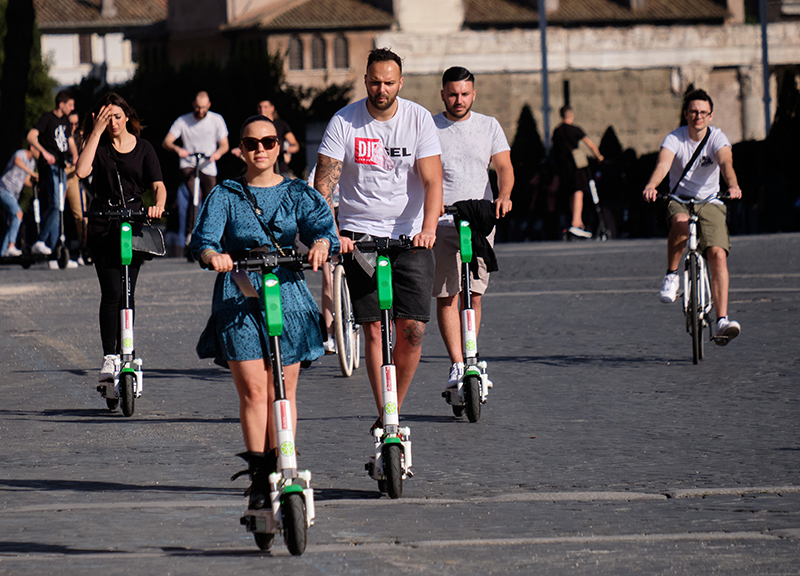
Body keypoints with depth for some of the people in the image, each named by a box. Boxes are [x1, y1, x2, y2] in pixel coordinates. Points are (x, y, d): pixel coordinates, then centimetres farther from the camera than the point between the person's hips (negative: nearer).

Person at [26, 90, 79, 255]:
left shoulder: (65, 121, 18)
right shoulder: (47, 118, -6)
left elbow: (70, 142, 19)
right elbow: (31, 136, -18)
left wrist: (75, 156, -3)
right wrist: (44, 152, -32)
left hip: (61, 167, 8)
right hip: (49, 167, -8)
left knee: (57, 208, 7)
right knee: (56, 206, -20)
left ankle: (51, 247, 11)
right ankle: (40, 243, -19)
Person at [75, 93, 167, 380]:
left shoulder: (143, 148, 7)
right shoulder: (98, 146, 4)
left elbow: (158, 184, -1)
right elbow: (82, 171, -15)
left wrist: (158, 204, -24)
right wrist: (96, 132, -13)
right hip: (103, 227, -1)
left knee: (127, 294, 3)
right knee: (112, 293, -11)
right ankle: (109, 357, -9)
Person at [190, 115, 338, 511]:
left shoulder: (297, 194, 10)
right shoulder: (225, 196, 8)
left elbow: (320, 224, -6)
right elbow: (203, 238, -5)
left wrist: (320, 245, -30)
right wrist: (212, 255, -29)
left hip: (287, 295, 1)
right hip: (237, 298, -1)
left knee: (282, 392, 3)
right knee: (252, 390, -8)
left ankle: (280, 469, 11)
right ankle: (258, 475, -4)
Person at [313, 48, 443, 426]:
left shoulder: (418, 119, -2)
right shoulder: (344, 122, -3)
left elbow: (432, 180, -7)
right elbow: (323, 185, -6)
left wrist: (428, 228, -23)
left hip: (409, 235, 1)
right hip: (360, 234, -1)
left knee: (412, 328, -8)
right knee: (374, 328, -6)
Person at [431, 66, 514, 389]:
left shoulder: (489, 126, 10)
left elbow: (504, 166, 2)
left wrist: (504, 196, -18)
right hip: (442, 220, -1)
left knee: (473, 295, 0)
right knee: (447, 296, -7)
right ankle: (457, 365, -8)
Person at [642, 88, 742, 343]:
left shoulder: (717, 138, -5)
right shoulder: (675, 138, -7)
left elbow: (726, 162, -25)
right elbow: (663, 163, -25)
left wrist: (733, 185, -46)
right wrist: (651, 185, -47)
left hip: (710, 201, 1)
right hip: (680, 199, -1)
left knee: (718, 254, -19)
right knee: (681, 222, -38)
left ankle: (722, 320, -22)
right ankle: (671, 275, -16)